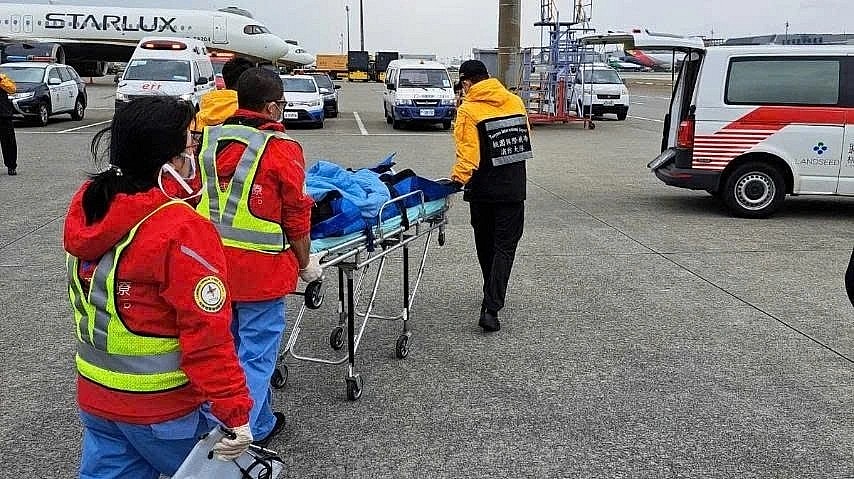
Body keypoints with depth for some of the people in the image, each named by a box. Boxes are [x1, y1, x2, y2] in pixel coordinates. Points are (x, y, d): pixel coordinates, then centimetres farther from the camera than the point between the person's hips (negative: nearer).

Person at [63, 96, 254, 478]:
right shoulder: (182, 231, -26)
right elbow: (207, 334, -27)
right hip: (163, 408, -7)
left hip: (94, 394, 7)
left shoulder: (86, 204, -4)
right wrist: (235, 412, -20)